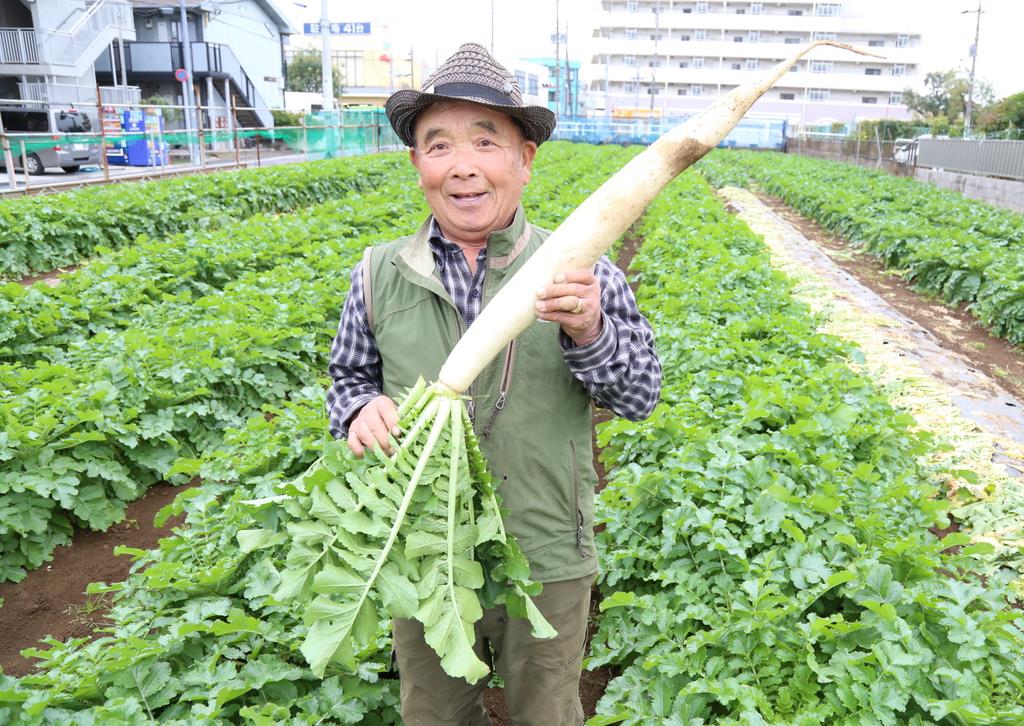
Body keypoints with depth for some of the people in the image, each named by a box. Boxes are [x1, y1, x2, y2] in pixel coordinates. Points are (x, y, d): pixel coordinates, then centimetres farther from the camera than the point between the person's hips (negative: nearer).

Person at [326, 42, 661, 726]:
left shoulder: (579, 274, -11)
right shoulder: (380, 275, -5)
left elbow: (641, 395, -9)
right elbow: (349, 377, 8)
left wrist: (587, 332, -29)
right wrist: (363, 409, -16)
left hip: (547, 564, -1)